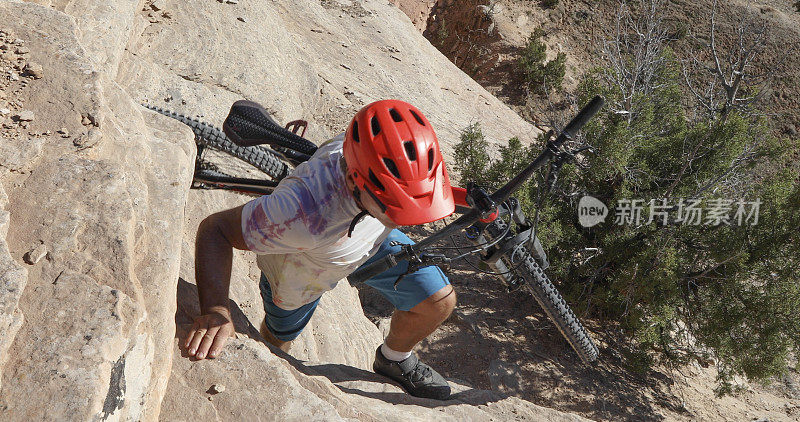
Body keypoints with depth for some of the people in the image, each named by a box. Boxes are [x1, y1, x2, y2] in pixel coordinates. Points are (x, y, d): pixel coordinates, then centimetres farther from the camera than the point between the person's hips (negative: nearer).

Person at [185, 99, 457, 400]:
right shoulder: (304, 215, -53)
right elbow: (215, 230, -38)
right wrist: (215, 311, -52)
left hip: (370, 240, 3)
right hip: (303, 270, -3)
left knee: (439, 301, -4)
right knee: (280, 337, 24)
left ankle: (394, 359, 30)